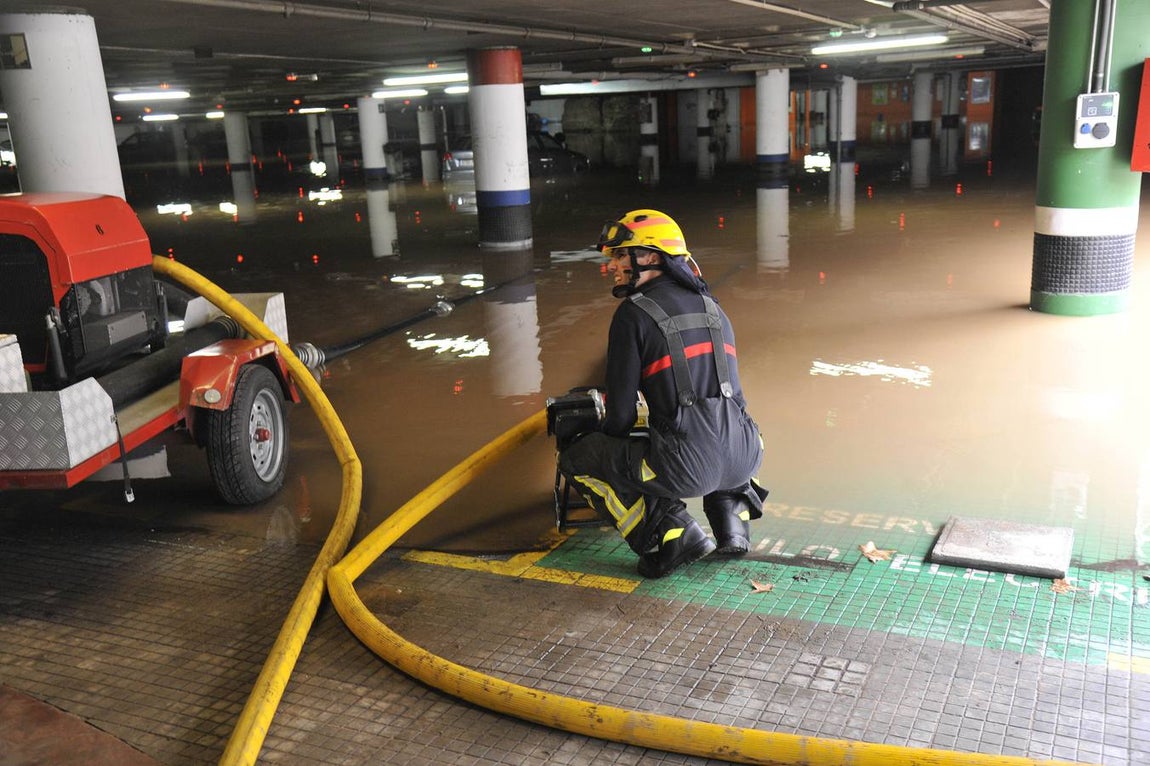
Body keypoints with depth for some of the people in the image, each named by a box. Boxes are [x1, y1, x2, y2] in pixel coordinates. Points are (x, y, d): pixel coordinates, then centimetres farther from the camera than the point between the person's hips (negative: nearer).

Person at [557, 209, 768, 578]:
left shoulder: (633, 314, -3)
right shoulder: (712, 306, 17)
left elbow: (621, 413, -3)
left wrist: (608, 441, 20)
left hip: (687, 467, -7)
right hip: (743, 458, 7)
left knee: (575, 457, 12)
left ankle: (671, 534, 2)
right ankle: (730, 516, 20)